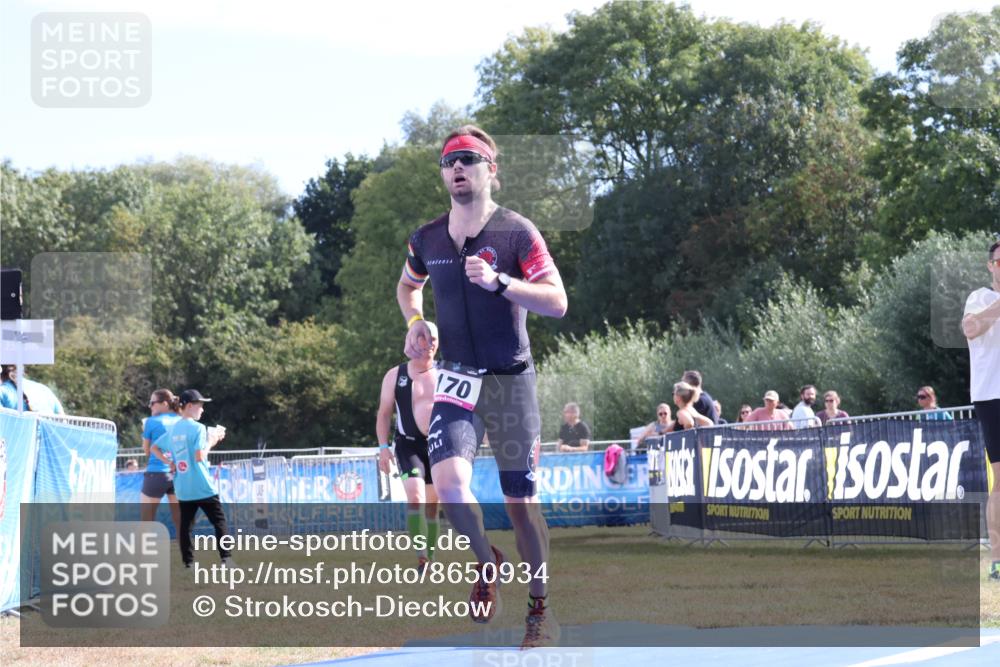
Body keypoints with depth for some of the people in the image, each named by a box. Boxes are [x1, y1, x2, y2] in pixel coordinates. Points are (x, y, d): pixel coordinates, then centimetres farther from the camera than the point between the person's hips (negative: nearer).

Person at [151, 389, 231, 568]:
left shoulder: (172, 429, 10)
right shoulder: (197, 428, -12)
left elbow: (154, 448, 17)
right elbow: (199, 456, -20)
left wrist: (168, 462, 11)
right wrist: (211, 442, -7)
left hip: (182, 487, 6)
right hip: (202, 486, -6)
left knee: (185, 524, 7)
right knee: (219, 522, 1)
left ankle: (188, 561, 4)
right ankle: (226, 558, -7)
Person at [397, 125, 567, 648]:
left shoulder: (517, 232, -8)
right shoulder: (427, 240, 4)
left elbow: (557, 302, -13)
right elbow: (408, 285, 26)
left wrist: (498, 281, -24)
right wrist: (415, 321, 6)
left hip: (511, 379, -2)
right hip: (457, 377, 2)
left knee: (520, 501, 1)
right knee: (449, 479, -21)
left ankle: (540, 608, 18)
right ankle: (487, 563, 8)